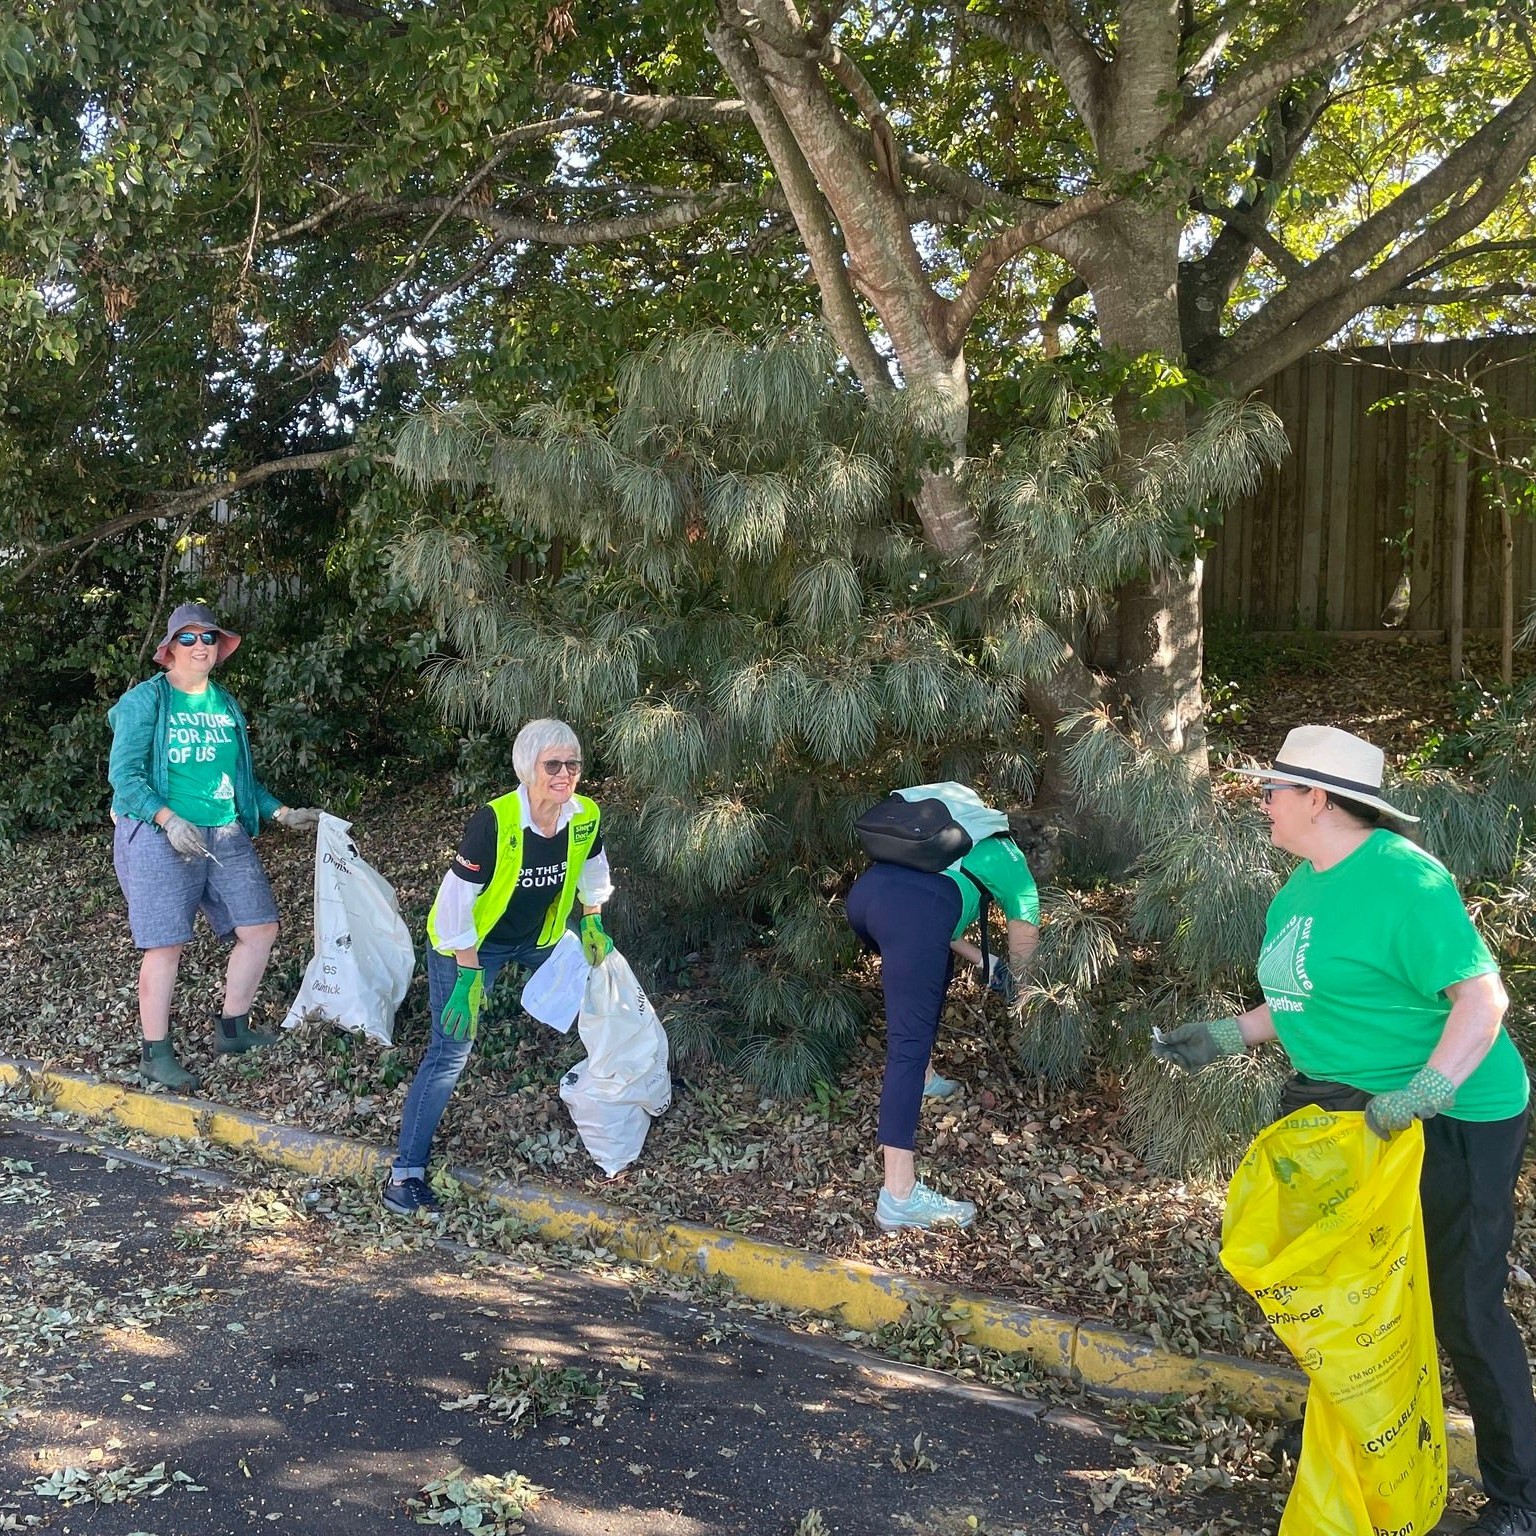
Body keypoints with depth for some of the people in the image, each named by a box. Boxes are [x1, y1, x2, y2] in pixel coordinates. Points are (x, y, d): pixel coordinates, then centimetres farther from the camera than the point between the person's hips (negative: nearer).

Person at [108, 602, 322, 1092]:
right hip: (160, 838, -6)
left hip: (226, 837, 6)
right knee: (166, 944, -4)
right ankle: (155, 1054, 9)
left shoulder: (226, 705, 14)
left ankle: (232, 1029, 22)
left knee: (260, 929, 5)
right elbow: (123, 773, -11)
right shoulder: (146, 699, -5)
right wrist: (169, 819, -24)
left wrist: (282, 813, 11)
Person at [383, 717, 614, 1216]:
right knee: (450, 1052, -11)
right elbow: (457, 899, -28)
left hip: (539, 937, 6)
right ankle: (406, 1171, -4)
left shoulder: (586, 817, -15)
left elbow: (593, 868, 9)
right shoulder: (495, 820, -33)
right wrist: (470, 974, -25)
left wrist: (591, 922, 10)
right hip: (469, 945, -6)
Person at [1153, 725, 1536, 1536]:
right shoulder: (1309, 881, 6)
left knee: (1462, 1309, 2)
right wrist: (1227, 1035, 12)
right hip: (1340, 1106, 9)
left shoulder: (1401, 878, -22)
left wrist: (1423, 1096, -36)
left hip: (1451, 1120, -9)